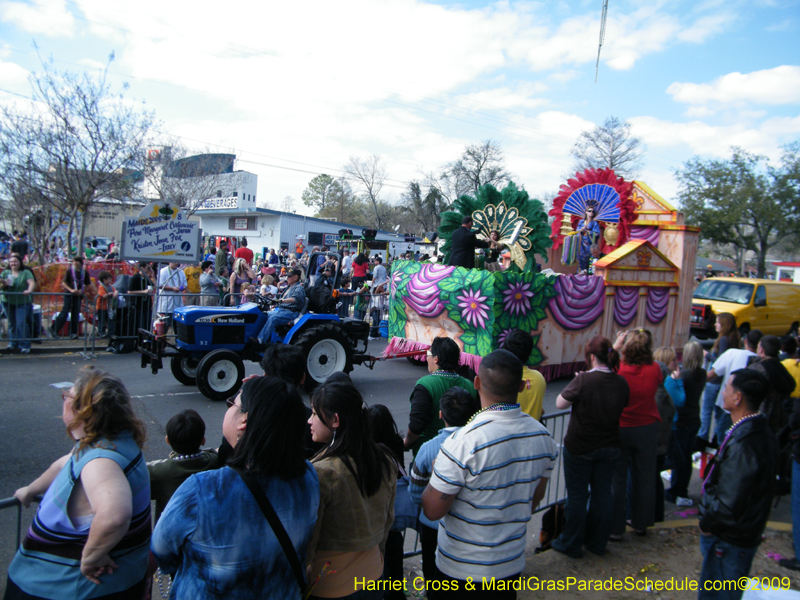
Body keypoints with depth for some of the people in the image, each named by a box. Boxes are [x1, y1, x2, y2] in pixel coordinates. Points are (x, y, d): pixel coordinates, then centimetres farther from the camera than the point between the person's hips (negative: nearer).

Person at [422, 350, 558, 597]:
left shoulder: (463, 442, -29)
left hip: (462, 568, -4)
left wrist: (436, 477, -3)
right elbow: (536, 496, 7)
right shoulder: (543, 435, -8)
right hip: (512, 563, 5)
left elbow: (433, 510, -22)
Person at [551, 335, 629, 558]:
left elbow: (560, 403, -13)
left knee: (577, 495, 8)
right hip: (610, 447, 5)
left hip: (580, 447, -5)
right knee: (602, 493, 16)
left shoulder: (584, 380, -22)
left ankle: (571, 544, 21)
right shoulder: (621, 382, -5)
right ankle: (598, 542, 30)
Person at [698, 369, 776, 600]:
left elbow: (729, 503, -31)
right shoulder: (760, 431, 3)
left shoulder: (743, 444, -30)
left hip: (729, 541, -9)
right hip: (745, 535, 9)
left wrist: (707, 523, -13)